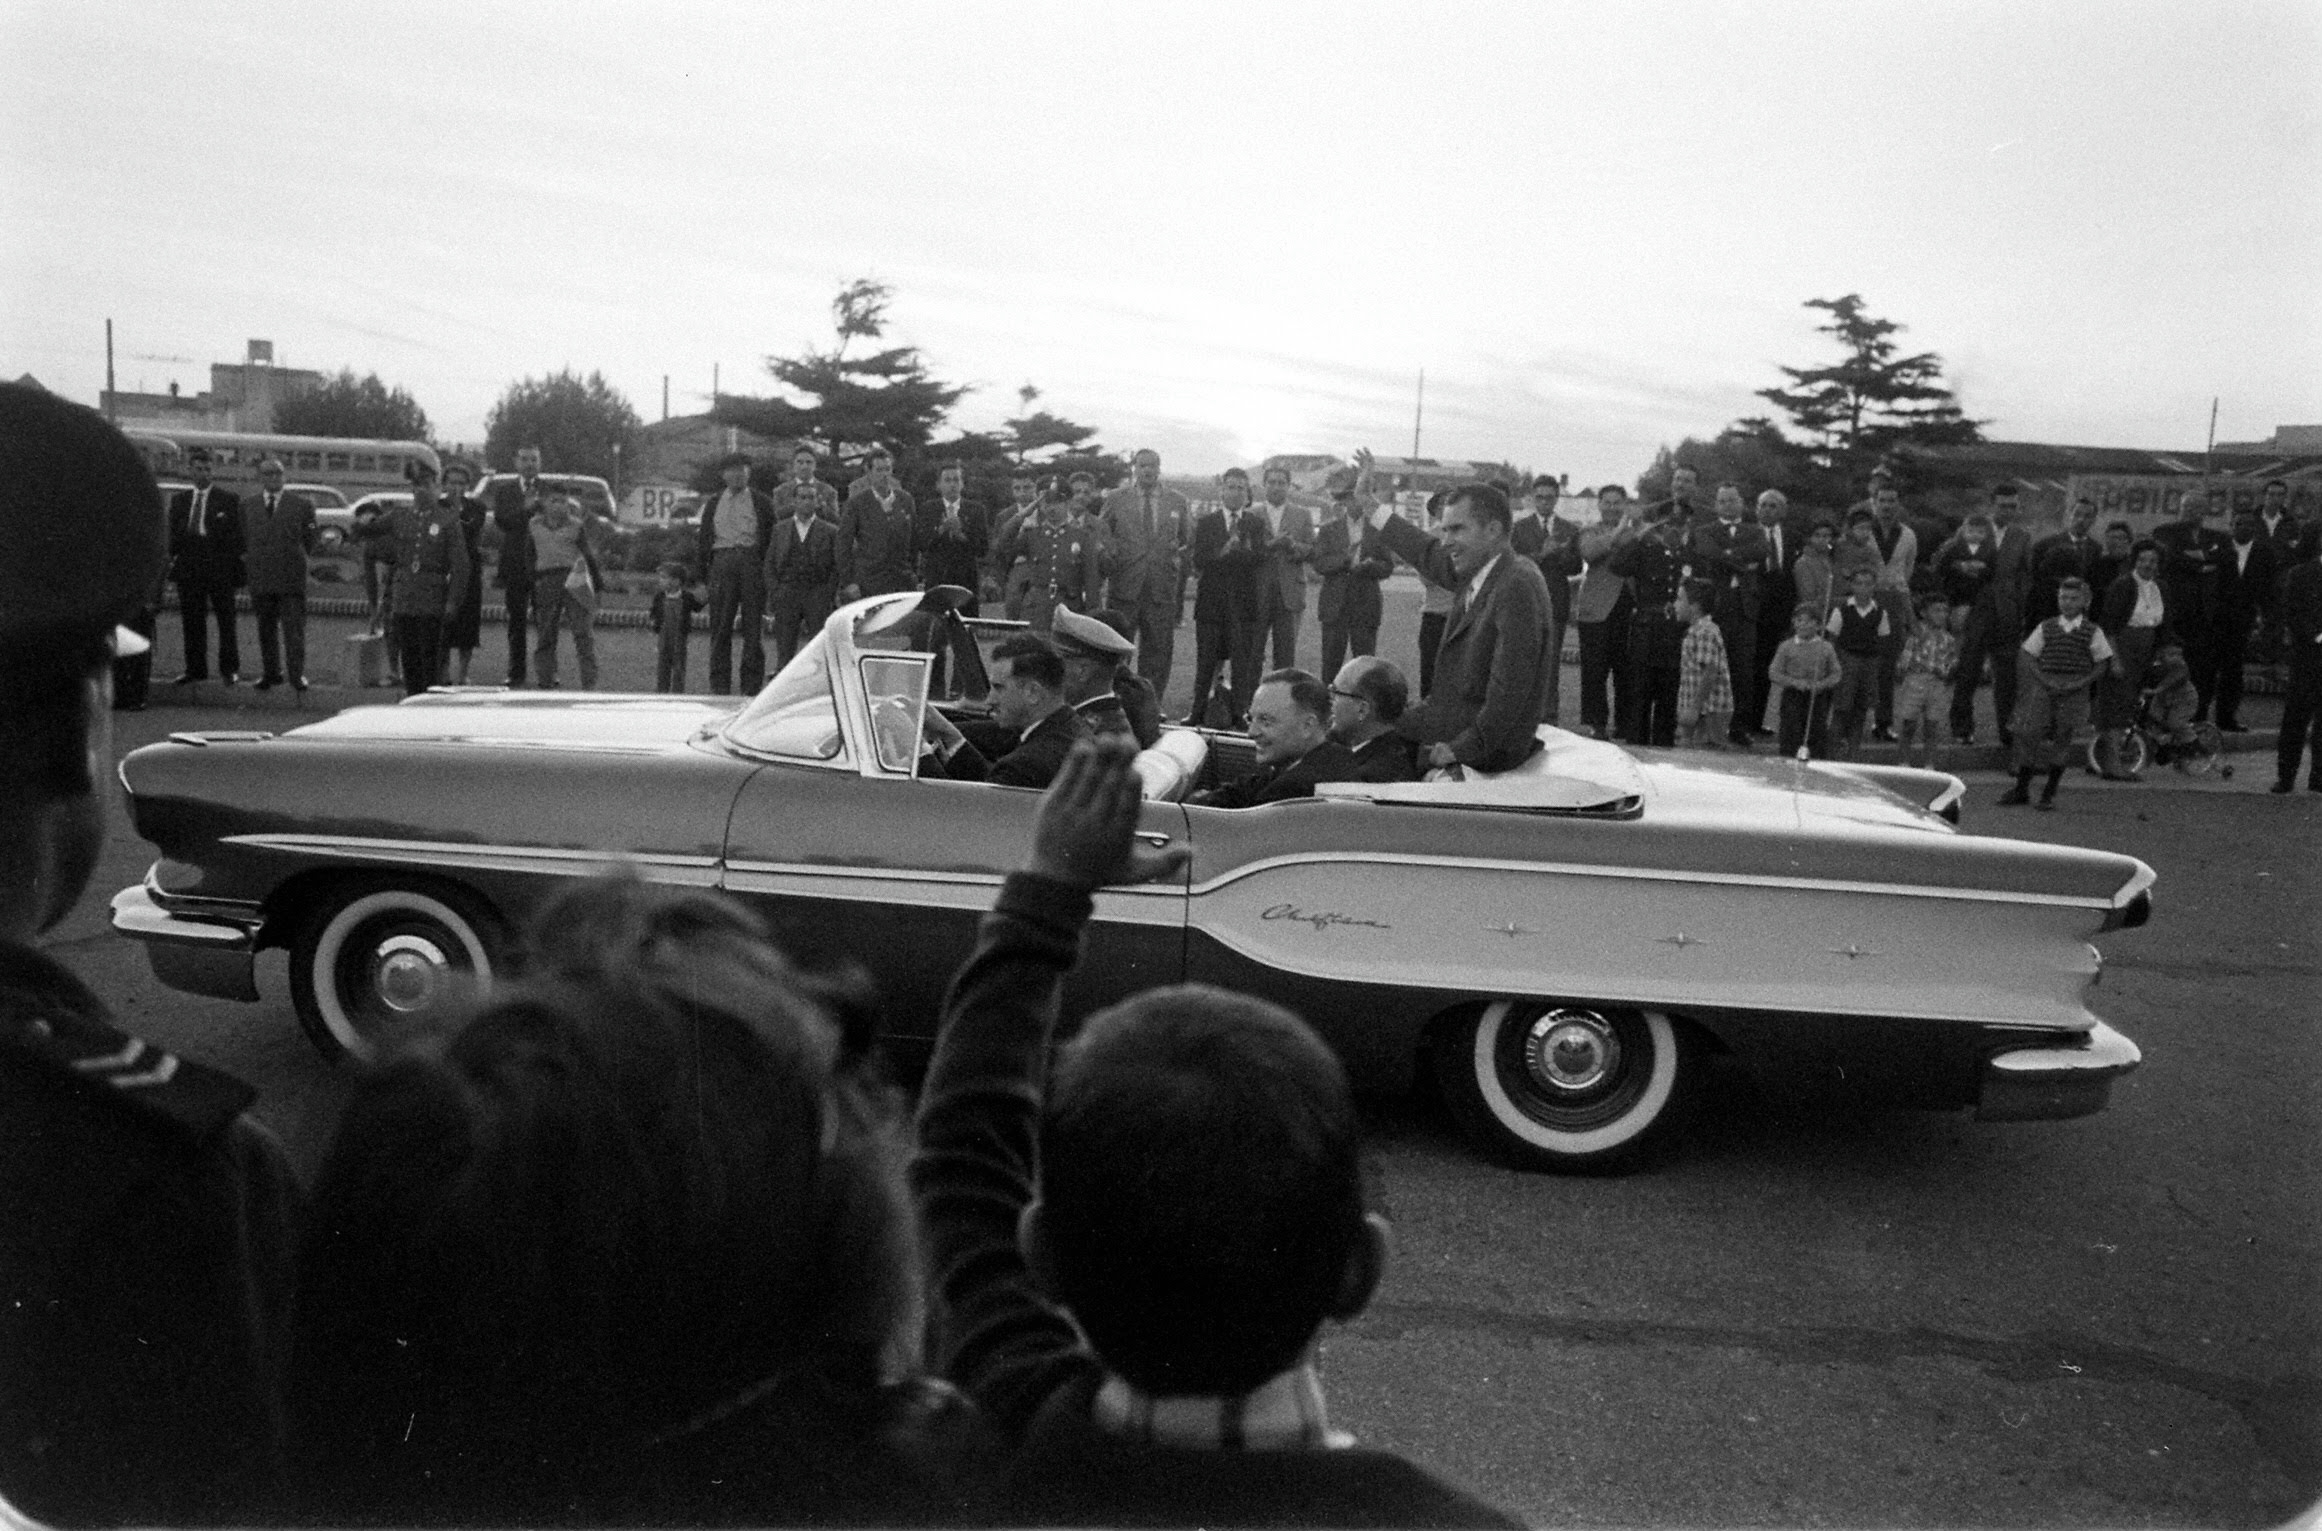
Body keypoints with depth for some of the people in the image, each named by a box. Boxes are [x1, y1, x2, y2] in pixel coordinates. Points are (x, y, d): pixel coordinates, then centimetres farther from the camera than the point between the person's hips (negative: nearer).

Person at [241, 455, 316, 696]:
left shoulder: (302, 504, 3)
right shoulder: (248, 505, 12)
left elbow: (309, 541, 8)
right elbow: (243, 540, 20)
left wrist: (295, 559, 4)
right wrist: (248, 558, 9)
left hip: (291, 577, -3)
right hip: (260, 578, 3)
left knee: (293, 629, -9)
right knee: (266, 629, 11)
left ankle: (297, 678, -11)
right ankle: (271, 673, 21)